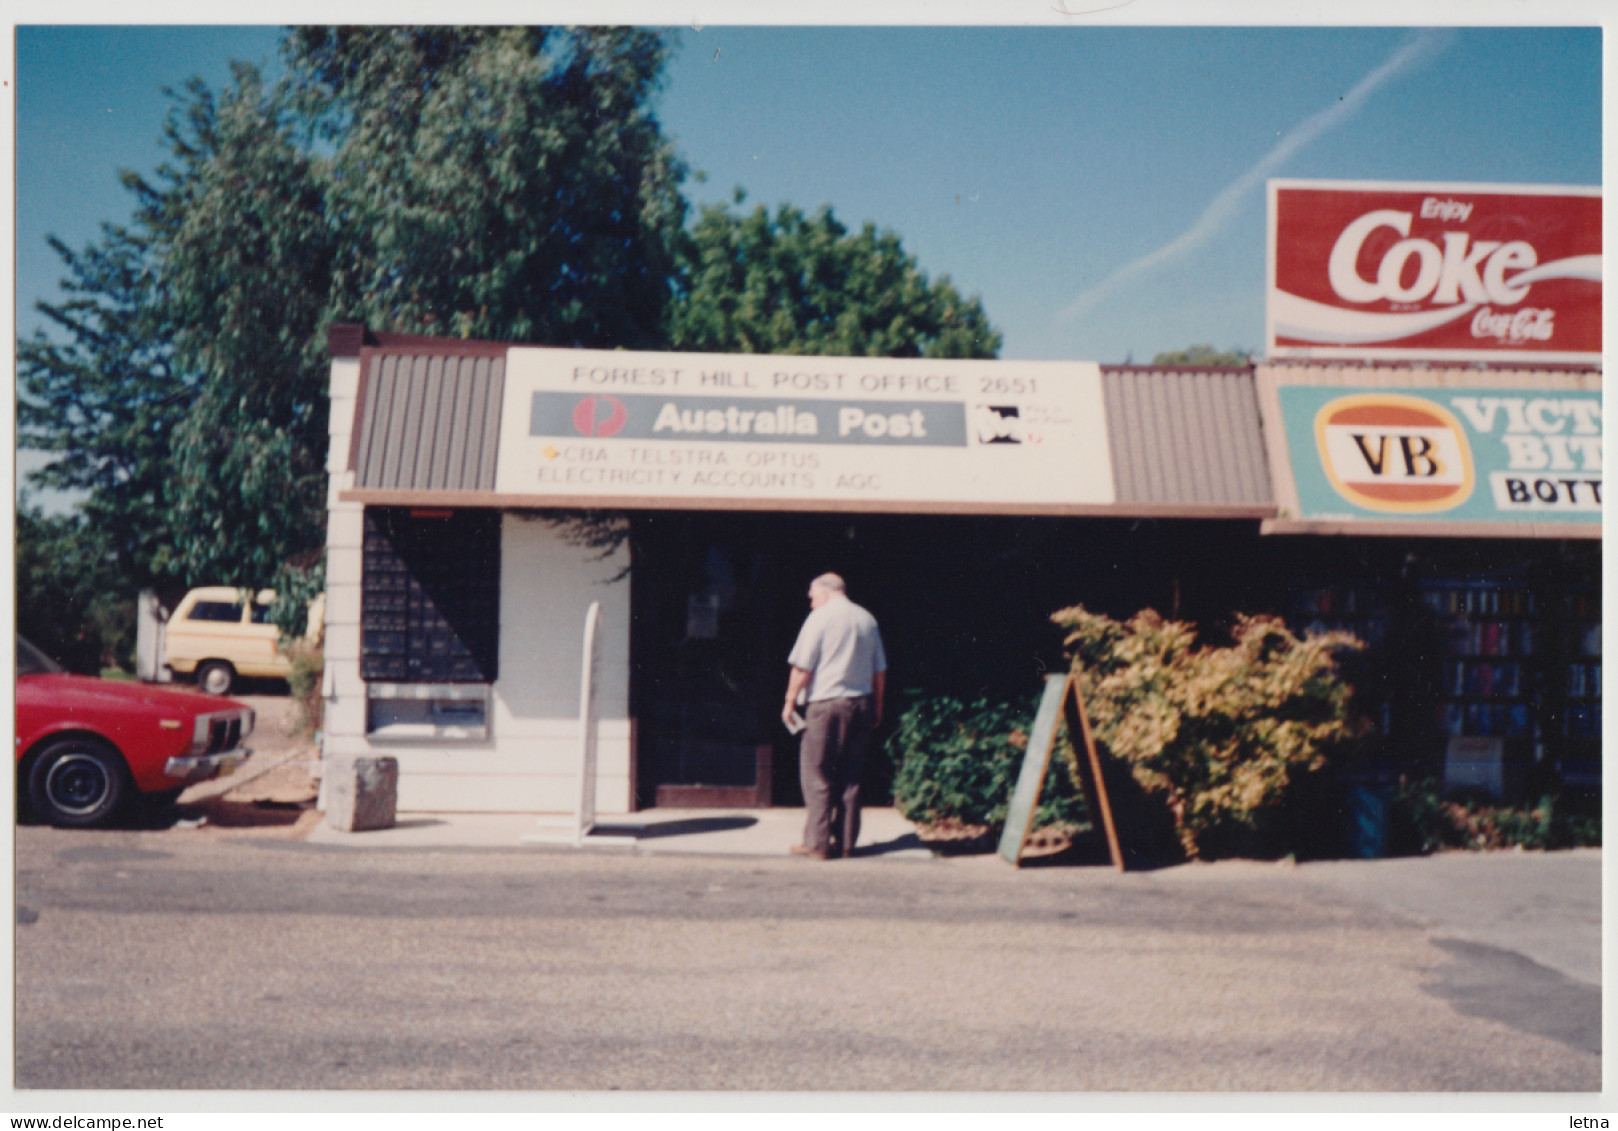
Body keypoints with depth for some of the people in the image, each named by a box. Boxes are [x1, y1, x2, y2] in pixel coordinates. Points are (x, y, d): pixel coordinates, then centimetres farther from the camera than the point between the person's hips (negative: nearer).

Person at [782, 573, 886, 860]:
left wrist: (790, 701, -1)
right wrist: (877, 706, 22)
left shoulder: (820, 618, -6)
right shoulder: (867, 619, 11)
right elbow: (880, 670, 14)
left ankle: (818, 843, 2)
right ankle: (846, 842, 13)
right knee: (850, 776, 11)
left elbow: (802, 667, -10)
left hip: (827, 705, -6)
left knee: (817, 776, 1)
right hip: (862, 705, 6)